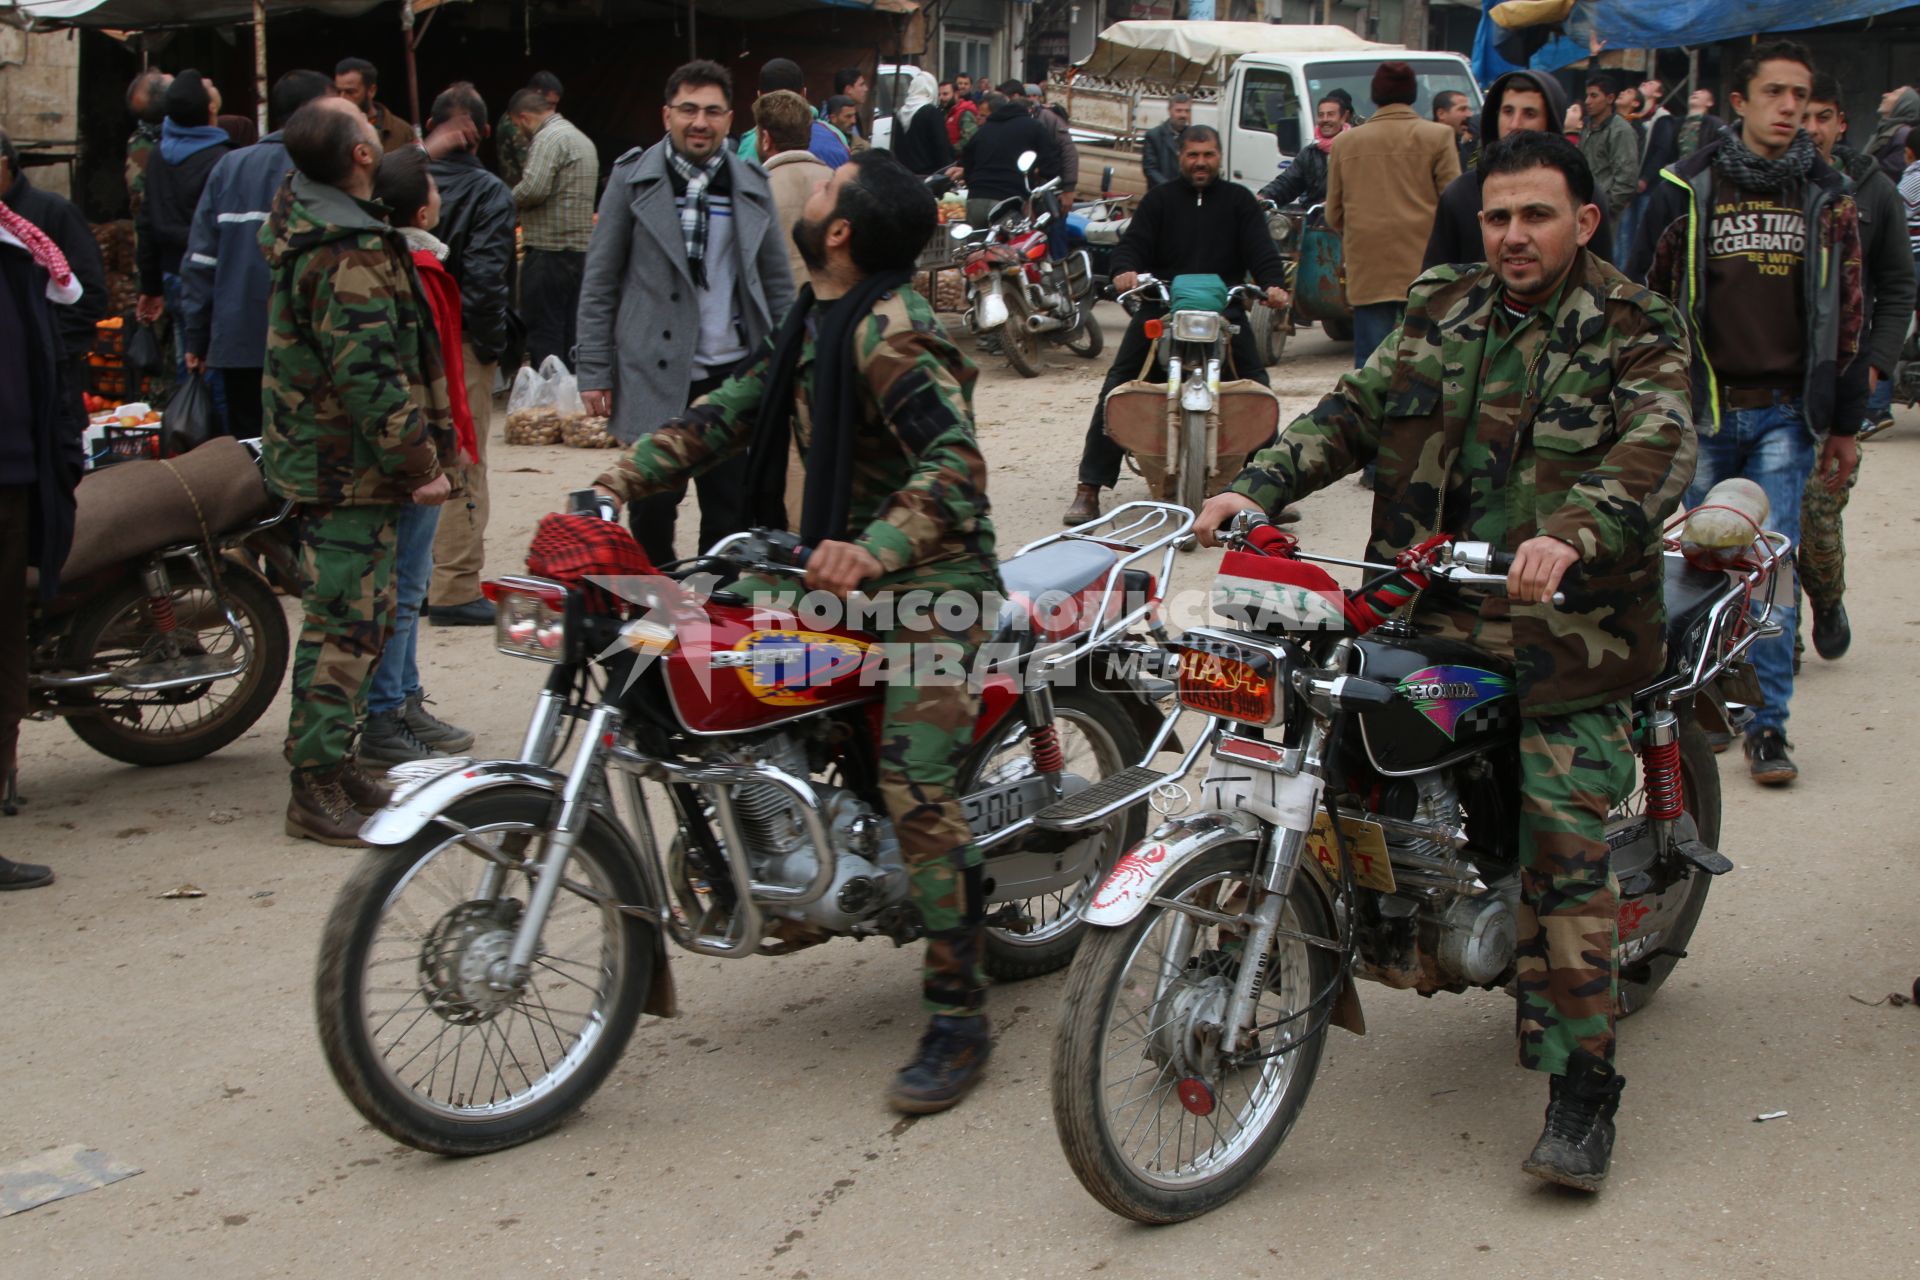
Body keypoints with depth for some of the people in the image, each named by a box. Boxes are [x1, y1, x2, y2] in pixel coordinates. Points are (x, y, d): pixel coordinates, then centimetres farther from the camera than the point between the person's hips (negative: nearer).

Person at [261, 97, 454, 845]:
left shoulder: (304, 216, 9)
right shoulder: (349, 257, -22)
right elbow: (371, 377, -24)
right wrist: (419, 463, -20)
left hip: (318, 453, 10)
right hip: (352, 467, -10)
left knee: (355, 616, 17)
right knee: (348, 622, -6)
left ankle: (331, 764, 25)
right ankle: (318, 789, -1)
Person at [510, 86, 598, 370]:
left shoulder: (548, 139, -12)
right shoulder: (582, 139, 19)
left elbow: (533, 189, -23)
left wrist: (509, 200, -3)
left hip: (549, 250, -9)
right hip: (580, 248, 9)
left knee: (542, 334, -5)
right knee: (568, 333, 13)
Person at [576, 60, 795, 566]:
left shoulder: (752, 184, 8)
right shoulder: (633, 178, 1)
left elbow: (778, 283, 12)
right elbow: (600, 282, 2)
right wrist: (595, 370, -3)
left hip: (734, 372, 2)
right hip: (654, 373, -2)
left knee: (731, 511, 4)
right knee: (653, 507, 4)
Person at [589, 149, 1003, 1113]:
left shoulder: (892, 333, -19)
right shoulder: (815, 319, 12)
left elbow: (955, 465, -27)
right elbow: (732, 411, 16)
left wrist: (872, 553, -41)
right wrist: (620, 481, 7)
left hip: (929, 578, -10)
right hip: (845, 564, 10)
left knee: (915, 788, -17)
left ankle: (958, 1018, -10)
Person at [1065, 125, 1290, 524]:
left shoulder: (1239, 200, 13)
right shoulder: (1159, 199, 12)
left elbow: (1261, 250, 3)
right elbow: (1133, 242, 1)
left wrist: (1272, 283, -18)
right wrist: (1125, 270, -23)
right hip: (1160, 309, 0)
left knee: (1258, 392, -9)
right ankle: (1088, 488, -7)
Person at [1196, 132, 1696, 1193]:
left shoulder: (1634, 333, -1)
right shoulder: (1441, 312, 15)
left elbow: (1656, 451, -18)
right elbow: (1354, 410, 9)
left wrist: (1573, 534, -38)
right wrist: (1257, 487, -7)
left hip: (1566, 623, -4)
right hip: (1422, 613, 5)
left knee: (1564, 844, -10)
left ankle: (1582, 1091, -3)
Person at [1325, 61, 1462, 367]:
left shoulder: (1346, 143, 7)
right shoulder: (1438, 137, 0)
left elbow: (1333, 214, 12)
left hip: (1367, 270, 2)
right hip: (1423, 265, -1)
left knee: (1369, 361, 3)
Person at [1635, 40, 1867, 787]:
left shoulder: (1827, 197, 6)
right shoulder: (1688, 189, 1)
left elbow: (1845, 315, 10)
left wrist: (1845, 423, 9)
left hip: (1785, 414, 0)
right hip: (1702, 408, 0)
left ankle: (1767, 726, 1)